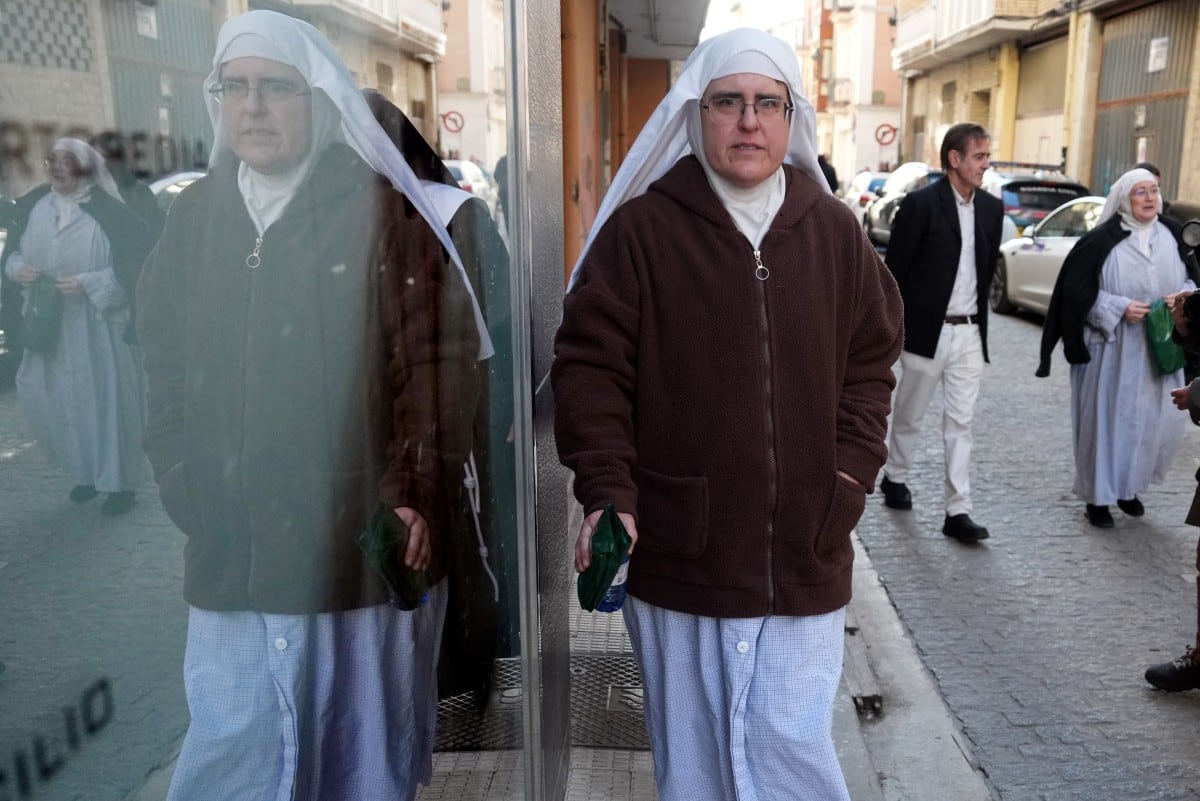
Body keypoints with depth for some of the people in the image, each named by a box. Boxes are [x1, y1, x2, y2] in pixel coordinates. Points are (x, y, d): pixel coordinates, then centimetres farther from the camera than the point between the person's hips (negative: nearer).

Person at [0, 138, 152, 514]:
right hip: (48, 323, 5)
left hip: (98, 327, -5)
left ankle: (120, 482, 14)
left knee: (106, 399, 0)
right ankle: (85, 471, 30)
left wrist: (88, 282, -19)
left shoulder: (110, 212, -11)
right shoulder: (31, 205, 5)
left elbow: (136, 265, -11)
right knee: (53, 399, 10)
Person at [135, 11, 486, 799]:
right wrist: (186, 491, 6)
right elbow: (166, 369, 14)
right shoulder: (195, 216, 11)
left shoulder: (381, 209, -4)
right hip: (231, 556, 4)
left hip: (362, 549, -3)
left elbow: (439, 355, -8)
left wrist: (414, 491, -12)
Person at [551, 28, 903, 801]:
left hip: (804, 553, 2)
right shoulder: (639, 228, -5)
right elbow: (588, 369, -6)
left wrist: (853, 471, 0)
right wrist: (607, 493, -14)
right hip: (680, 552, -1)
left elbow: (871, 363, 12)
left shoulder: (834, 231, 5)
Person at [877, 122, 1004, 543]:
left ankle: (958, 511, 6)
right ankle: (895, 477, 34)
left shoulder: (992, 208, 7)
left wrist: (977, 316, 13)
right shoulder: (920, 204, -10)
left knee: (960, 422, 3)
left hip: (969, 333, 4)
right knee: (909, 414, 12)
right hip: (926, 330, -4)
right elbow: (896, 269, -9)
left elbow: (987, 268, 14)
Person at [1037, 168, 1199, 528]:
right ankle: (1097, 496, 15)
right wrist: (1119, 308, -18)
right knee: (1107, 419, 1)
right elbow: (1078, 290, -8)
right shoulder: (1101, 241, -8)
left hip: (1159, 350, 5)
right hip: (1111, 349, -5)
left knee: (1159, 420, 7)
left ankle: (1130, 486, 28)